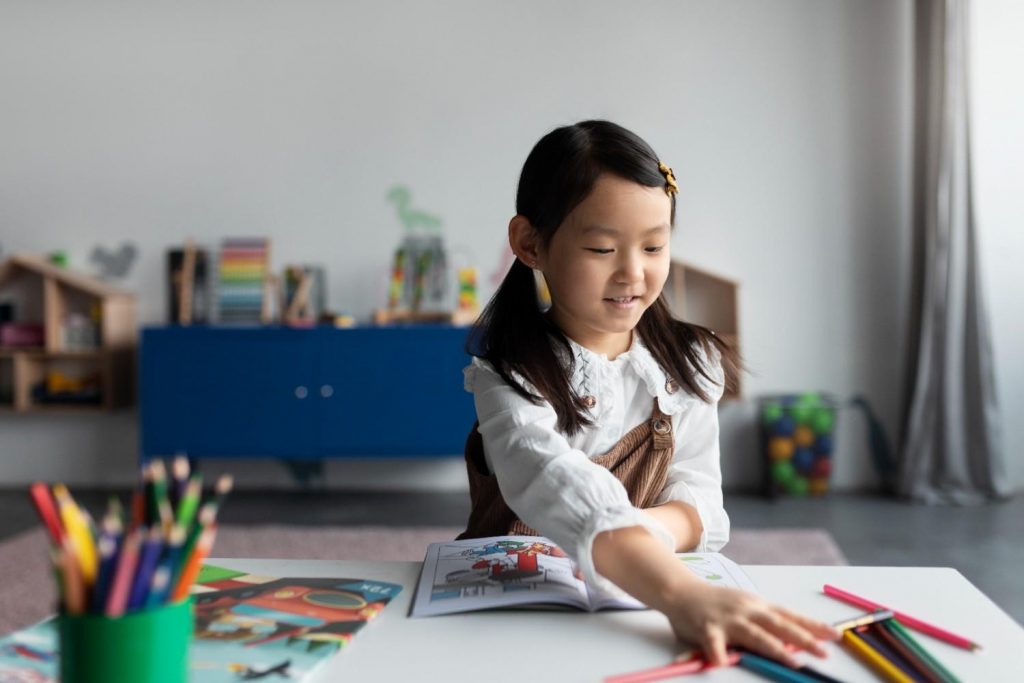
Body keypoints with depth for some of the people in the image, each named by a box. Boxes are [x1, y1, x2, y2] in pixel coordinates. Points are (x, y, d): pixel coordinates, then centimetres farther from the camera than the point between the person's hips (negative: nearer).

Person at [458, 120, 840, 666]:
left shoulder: (688, 365, 4)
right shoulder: (513, 373, -11)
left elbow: (700, 504, -2)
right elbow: (551, 482, -29)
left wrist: (640, 531, -25)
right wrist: (679, 593, -45)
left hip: (641, 593, 4)